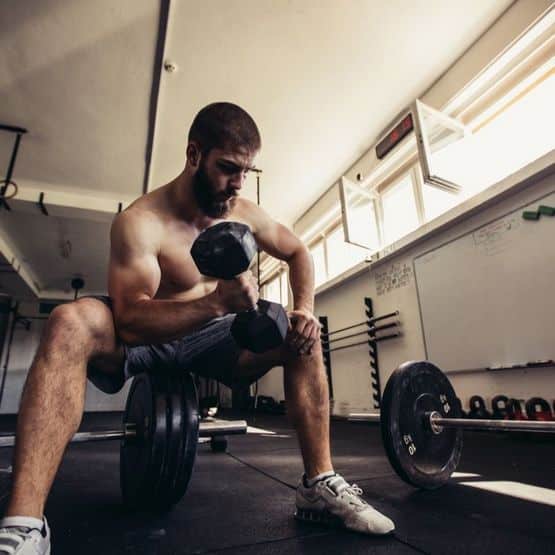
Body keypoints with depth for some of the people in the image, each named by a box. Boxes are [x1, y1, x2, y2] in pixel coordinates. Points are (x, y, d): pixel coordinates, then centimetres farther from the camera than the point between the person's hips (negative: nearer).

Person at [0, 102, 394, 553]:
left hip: (209, 336, 5)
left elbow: (298, 252, 6)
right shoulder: (140, 222, -24)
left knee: (303, 340, -11)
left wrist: (305, 310, -12)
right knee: (70, 323, -35)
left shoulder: (246, 213, -7)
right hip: (142, 338, -4)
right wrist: (217, 303, -46)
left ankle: (319, 485, -3)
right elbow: (131, 322, -31)